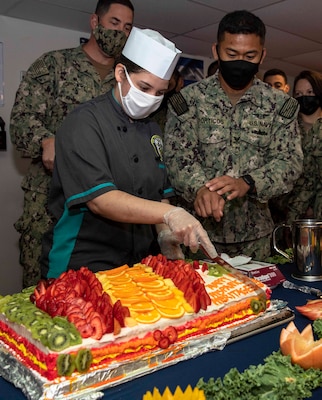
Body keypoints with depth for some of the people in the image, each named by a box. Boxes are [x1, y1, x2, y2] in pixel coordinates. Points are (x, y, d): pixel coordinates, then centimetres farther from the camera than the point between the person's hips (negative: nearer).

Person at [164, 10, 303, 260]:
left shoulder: (281, 105, 0)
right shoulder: (188, 99, -3)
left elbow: (290, 161, -7)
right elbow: (177, 154, -10)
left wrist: (246, 182, -27)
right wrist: (199, 188, -31)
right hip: (198, 230, -1)